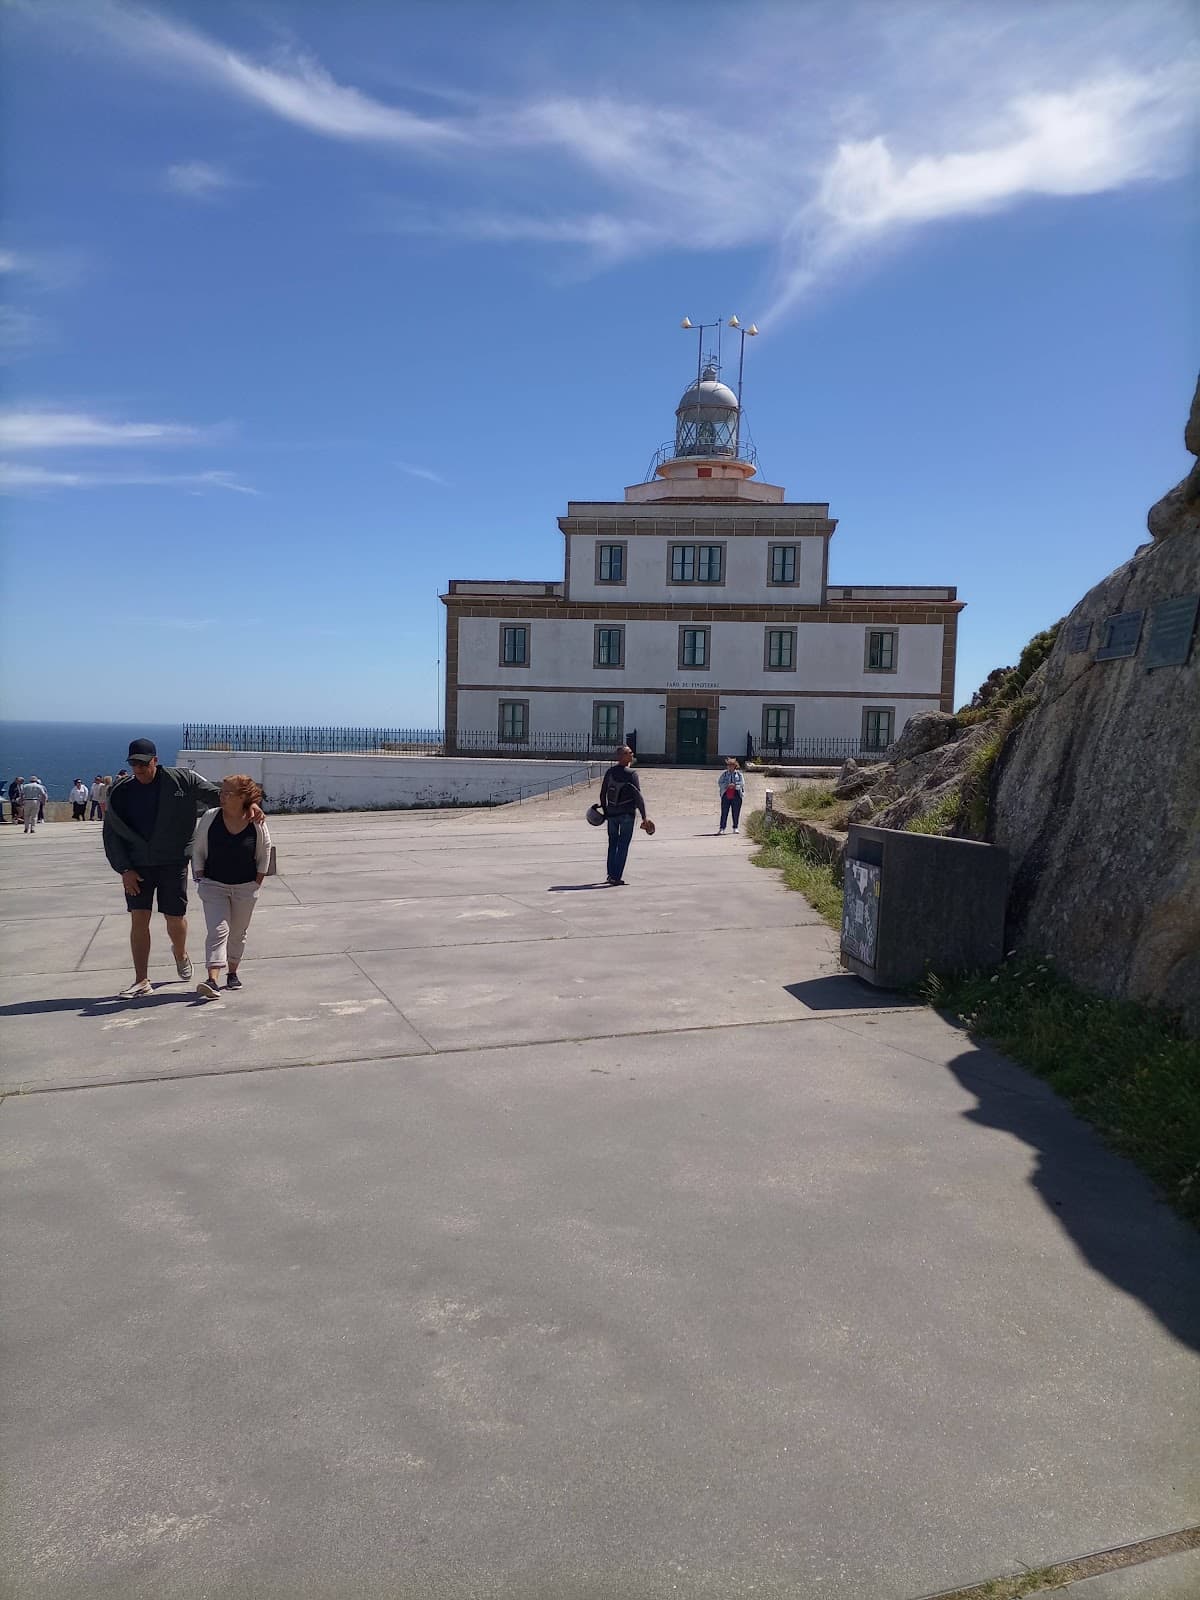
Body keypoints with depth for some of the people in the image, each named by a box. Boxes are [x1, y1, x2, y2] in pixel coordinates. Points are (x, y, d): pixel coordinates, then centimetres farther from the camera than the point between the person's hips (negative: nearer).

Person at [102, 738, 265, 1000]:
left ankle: (180, 954, 38)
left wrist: (248, 803, -12)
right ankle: (141, 981, 8)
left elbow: (218, 794, 2)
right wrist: (124, 870, -4)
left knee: (175, 919, 4)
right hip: (137, 867, 2)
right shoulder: (120, 794, 2)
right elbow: (112, 835, 5)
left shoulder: (182, 780, -4)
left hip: (173, 863, -1)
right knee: (139, 919, -1)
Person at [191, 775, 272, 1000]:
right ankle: (213, 980, -22)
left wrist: (258, 880, 2)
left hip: (245, 888, 1)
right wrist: (200, 876, -2)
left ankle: (232, 972, 31)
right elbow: (197, 849, 3)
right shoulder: (210, 818, -8)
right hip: (214, 885, -1)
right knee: (218, 931, -13)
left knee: (237, 933, 13)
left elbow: (264, 852, 5)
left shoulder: (256, 822, -9)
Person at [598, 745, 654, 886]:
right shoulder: (631, 773, -13)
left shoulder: (609, 772, 2)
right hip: (627, 814, -5)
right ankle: (616, 877, -3)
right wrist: (644, 816, -11)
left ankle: (611, 874, 21)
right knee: (623, 846, 0)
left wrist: (605, 811, 21)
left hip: (612, 814, 5)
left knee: (612, 844, 17)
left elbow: (602, 794, 8)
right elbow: (638, 796, -15)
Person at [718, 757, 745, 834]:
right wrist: (727, 785, -14)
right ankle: (722, 828, 3)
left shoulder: (739, 774, 6)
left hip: (736, 796, 0)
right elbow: (719, 783, 0)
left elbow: (742, 783, -2)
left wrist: (734, 785, -17)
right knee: (724, 813, -1)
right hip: (726, 796, 0)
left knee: (736, 813, 4)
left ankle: (735, 828, 16)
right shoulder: (724, 774, 7)